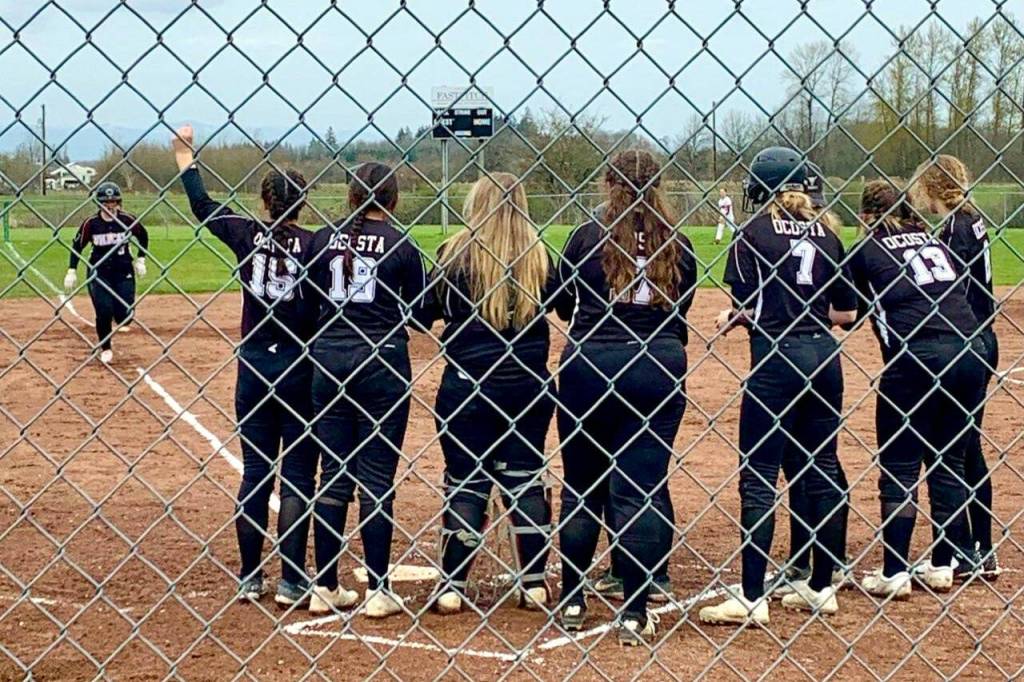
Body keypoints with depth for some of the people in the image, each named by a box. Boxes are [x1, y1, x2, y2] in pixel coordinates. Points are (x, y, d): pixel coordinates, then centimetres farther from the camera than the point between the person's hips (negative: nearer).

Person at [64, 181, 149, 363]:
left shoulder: (128, 220, -7)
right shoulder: (91, 223, -9)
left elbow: (143, 236, 11)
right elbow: (77, 246, 1)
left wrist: (141, 260, 6)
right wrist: (72, 271, -6)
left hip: (124, 271, 1)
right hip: (99, 272, -1)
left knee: (124, 314, -8)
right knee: (104, 312, -12)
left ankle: (120, 320, 32)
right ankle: (105, 348, 12)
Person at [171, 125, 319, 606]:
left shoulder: (248, 235, 1)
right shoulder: (313, 244, -7)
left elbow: (203, 207, 16)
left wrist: (186, 159, 27)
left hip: (254, 365, 3)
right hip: (301, 367, -3)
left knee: (255, 471, 12)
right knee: (297, 475, 3)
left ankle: (249, 579, 16)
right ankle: (291, 582, 3)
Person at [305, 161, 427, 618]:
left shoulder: (323, 239, 4)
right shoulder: (401, 245, -4)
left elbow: (309, 299, 8)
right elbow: (418, 308, 4)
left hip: (328, 358, 3)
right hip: (382, 361, -3)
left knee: (333, 473, 10)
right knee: (377, 477, 1)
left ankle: (324, 588, 13)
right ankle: (378, 591, 5)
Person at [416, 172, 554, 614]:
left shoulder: (455, 253, -7)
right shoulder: (540, 256, 1)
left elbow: (425, 313, 0)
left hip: (468, 384, -2)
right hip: (529, 383, 3)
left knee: (466, 483, 4)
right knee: (526, 478, 11)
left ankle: (451, 588, 6)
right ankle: (534, 585, 14)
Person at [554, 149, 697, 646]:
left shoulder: (587, 238, -2)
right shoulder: (679, 245, 3)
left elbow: (563, 307, 8)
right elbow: (681, 309, 11)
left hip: (589, 365, -1)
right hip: (660, 368, 1)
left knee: (582, 487, 12)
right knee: (642, 489, 3)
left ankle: (572, 603, 22)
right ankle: (635, 614, 4)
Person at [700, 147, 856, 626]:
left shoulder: (754, 233, -4)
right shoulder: (825, 235, 10)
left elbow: (748, 308, -11)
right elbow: (846, 312, 10)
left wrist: (730, 321, 10)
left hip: (777, 358, -6)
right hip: (824, 357, 6)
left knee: (758, 476, -3)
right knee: (823, 469, 13)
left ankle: (751, 599, -5)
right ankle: (822, 588, 20)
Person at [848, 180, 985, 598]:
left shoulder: (867, 250, 8)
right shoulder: (935, 240, 21)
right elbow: (959, 292, 21)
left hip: (915, 358, -5)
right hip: (969, 352, 5)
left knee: (899, 467, 2)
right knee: (949, 462, 14)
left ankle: (895, 574, 0)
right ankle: (943, 567, 17)